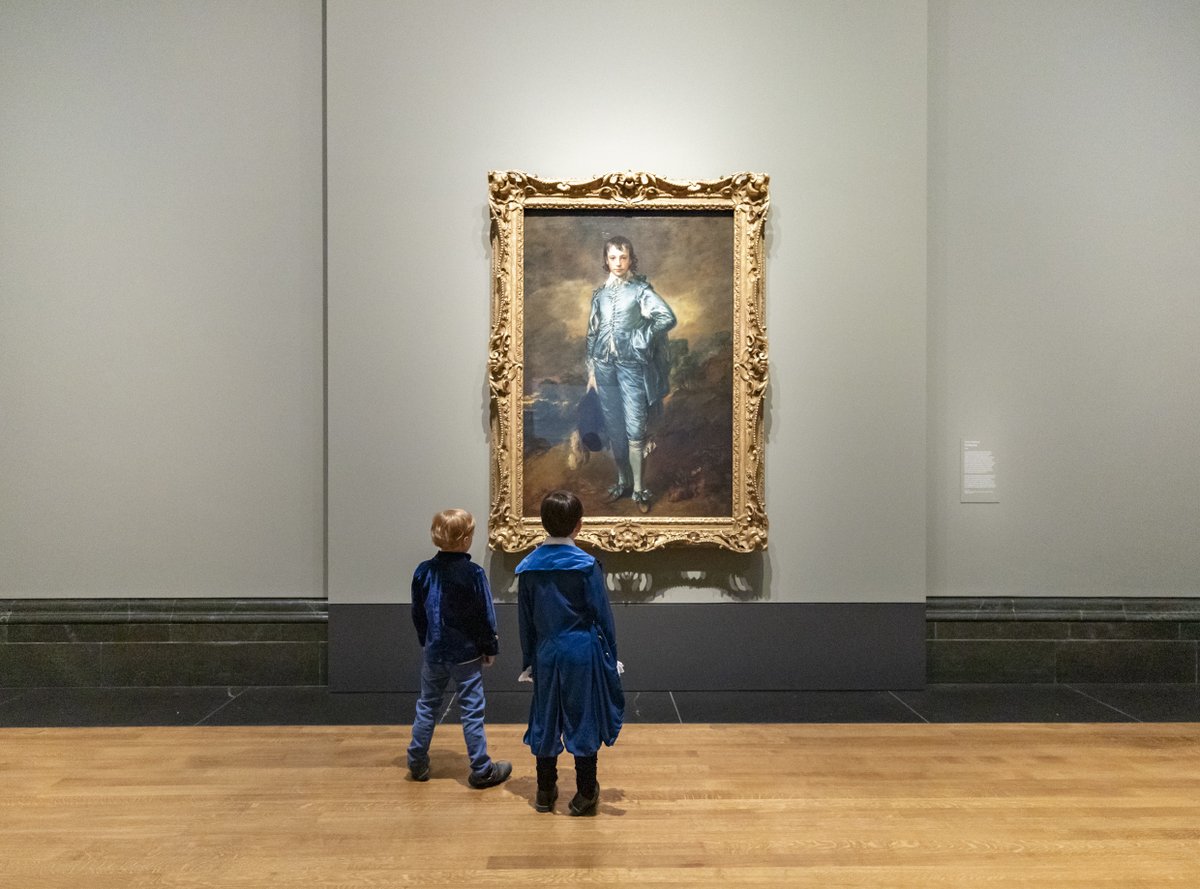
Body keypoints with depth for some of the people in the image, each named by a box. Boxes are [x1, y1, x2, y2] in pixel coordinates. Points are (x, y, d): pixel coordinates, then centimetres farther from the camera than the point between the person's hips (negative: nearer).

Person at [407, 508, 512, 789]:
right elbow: (485, 618, -12)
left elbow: (417, 614, 7)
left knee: (427, 706, 17)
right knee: (472, 712, 4)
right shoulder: (473, 574, -17)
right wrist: (490, 648, 1)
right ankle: (481, 770, 10)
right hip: (467, 654, -4)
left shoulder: (423, 572, -3)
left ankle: (417, 763, 24)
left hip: (434, 653, 4)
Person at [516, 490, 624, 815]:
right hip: (582, 652, -3)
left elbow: (525, 620, 7)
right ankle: (585, 795, 14)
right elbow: (602, 616, -8)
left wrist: (529, 661, 16)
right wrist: (611, 657, 1)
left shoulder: (528, 566, 0)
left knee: (546, 720, 14)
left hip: (547, 653, 4)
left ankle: (545, 792, 24)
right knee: (583, 720, 6)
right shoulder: (586, 565, -12)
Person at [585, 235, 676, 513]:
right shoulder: (600, 293, 10)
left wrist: (639, 339, -11)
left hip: (632, 365, -4)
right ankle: (622, 481, 23)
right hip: (605, 366, 4)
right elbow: (592, 332, 13)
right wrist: (591, 370, 11)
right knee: (614, 428, 10)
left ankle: (638, 488, 4)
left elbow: (667, 317, -17)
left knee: (635, 430, -4)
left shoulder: (640, 289, -4)